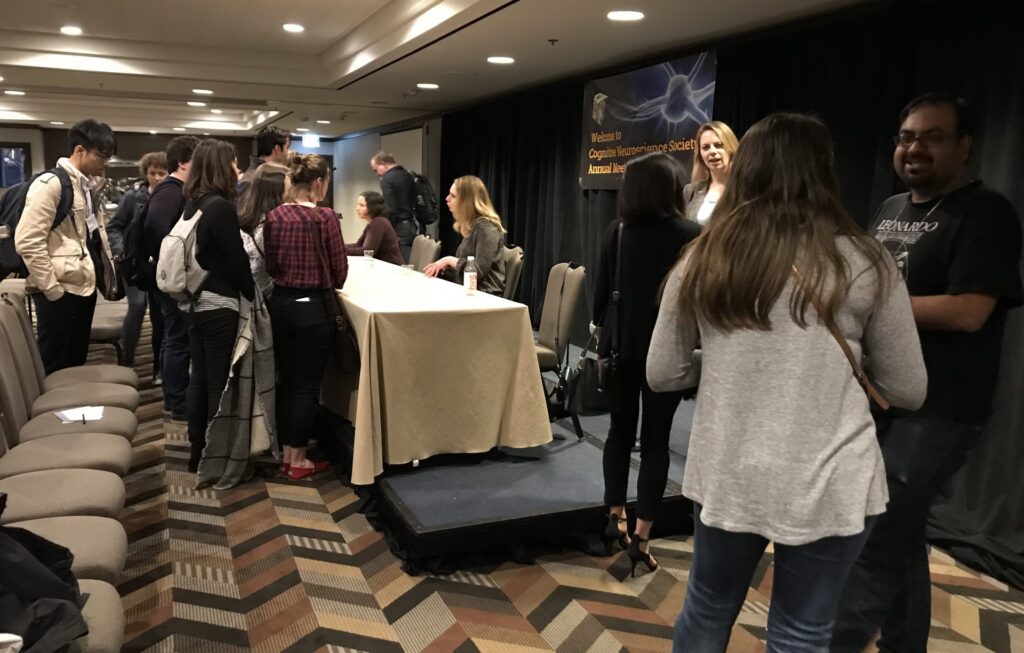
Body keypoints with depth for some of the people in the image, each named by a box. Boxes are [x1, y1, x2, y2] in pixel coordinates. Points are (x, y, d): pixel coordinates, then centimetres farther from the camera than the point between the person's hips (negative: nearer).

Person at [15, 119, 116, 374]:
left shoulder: (90, 185, 12)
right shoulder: (50, 184, -14)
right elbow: (27, 241, -19)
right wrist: (51, 287, -17)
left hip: (84, 285, 8)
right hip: (61, 290, -8)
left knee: (77, 360, 16)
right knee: (54, 366, 2)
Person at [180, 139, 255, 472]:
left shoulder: (192, 204, 9)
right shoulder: (221, 206, -16)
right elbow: (237, 260, -15)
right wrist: (254, 297, -4)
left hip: (195, 302, 9)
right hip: (219, 306, -9)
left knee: (199, 378, 14)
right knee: (220, 383, 0)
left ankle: (197, 450, 24)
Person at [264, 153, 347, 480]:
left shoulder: (274, 216, 1)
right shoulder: (324, 217, -13)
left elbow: (269, 265, 7)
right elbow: (339, 273, -7)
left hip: (280, 304, 5)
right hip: (314, 307, -5)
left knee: (285, 380, 16)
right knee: (307, 385, 4)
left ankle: (286, 453, 25)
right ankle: (298, 461, 13)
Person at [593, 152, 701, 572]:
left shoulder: (616, 232, -1)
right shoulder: (691, 236, -10)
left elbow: (602, 294, 3)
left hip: (622, 346, 3)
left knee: (621, 429, 17)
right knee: (655, 440, 4)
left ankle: (615, 517, 26)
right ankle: (641, 538, 7)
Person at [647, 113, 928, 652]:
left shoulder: (703, 260, -2)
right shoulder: (862, 264, -7)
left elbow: (662, 375, 3)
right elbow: (907, 392, 1)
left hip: (725, 477, 2)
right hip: (827, 485, -2)